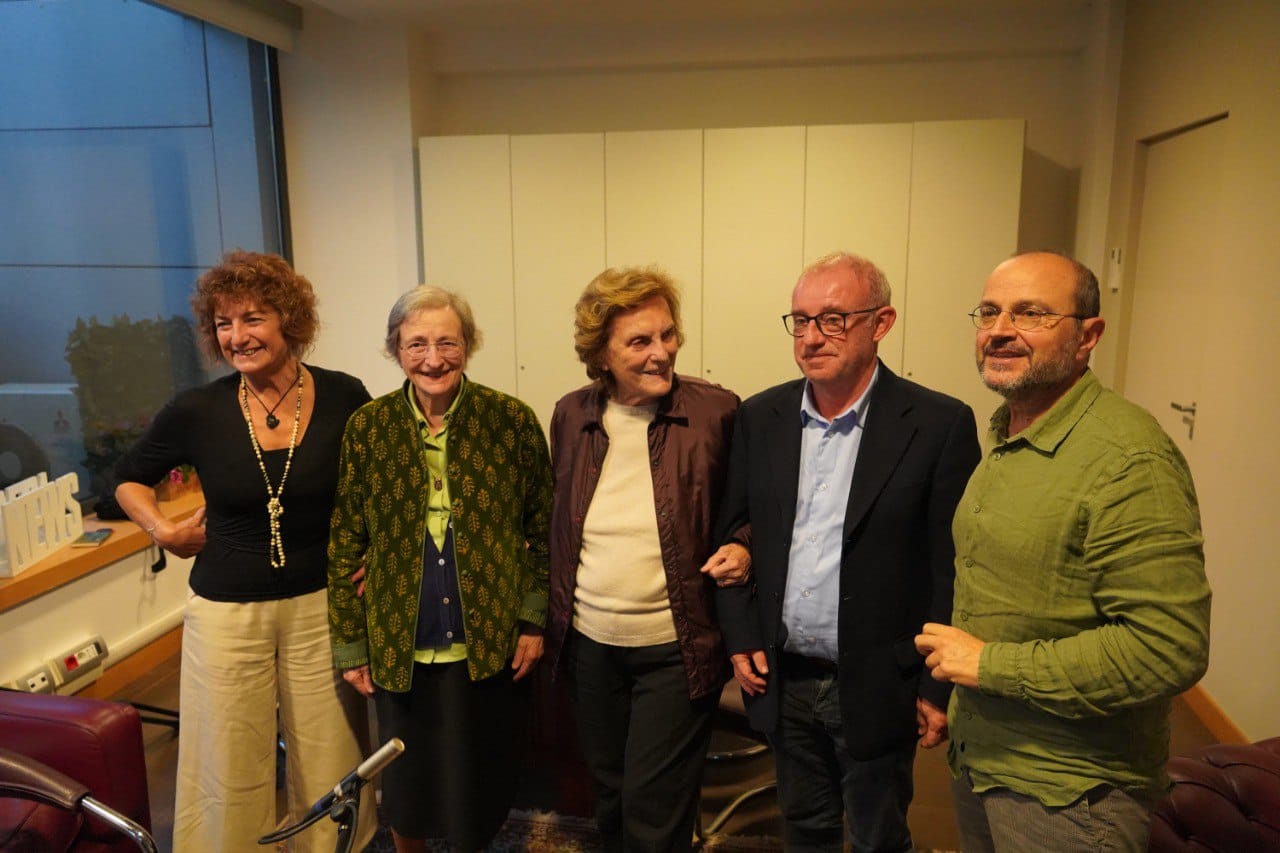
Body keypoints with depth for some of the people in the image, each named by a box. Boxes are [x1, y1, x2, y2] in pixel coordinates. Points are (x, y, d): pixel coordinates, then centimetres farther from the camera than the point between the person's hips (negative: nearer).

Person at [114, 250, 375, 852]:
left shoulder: (343, 397, -7)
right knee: (230, 770, 11)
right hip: (226, 611, 0)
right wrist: (163, 530, -1)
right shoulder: (197, 412, -7)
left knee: (329, 762, 12)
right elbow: (129, 479, 12)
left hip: (320, 604, 0)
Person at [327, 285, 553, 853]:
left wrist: (534, 621, -4)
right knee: (406, 783, 20)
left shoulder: (511, 420, -8)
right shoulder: (367, 428, -6)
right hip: (399, 650, 1)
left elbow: (543, 527, -1)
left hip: (491, 646, -1)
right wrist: (350, 644, 1)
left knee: (481, 783, 16)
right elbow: (345, 544, 0)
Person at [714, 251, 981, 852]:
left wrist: (939, 687, -9)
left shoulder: (939, 425, -13)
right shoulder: (760, 418, -1)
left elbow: (955, 569, -11)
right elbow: (733, 533, 7)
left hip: (876, 689, -3)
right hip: (782, 682, 4)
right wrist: (739, 637, 1)